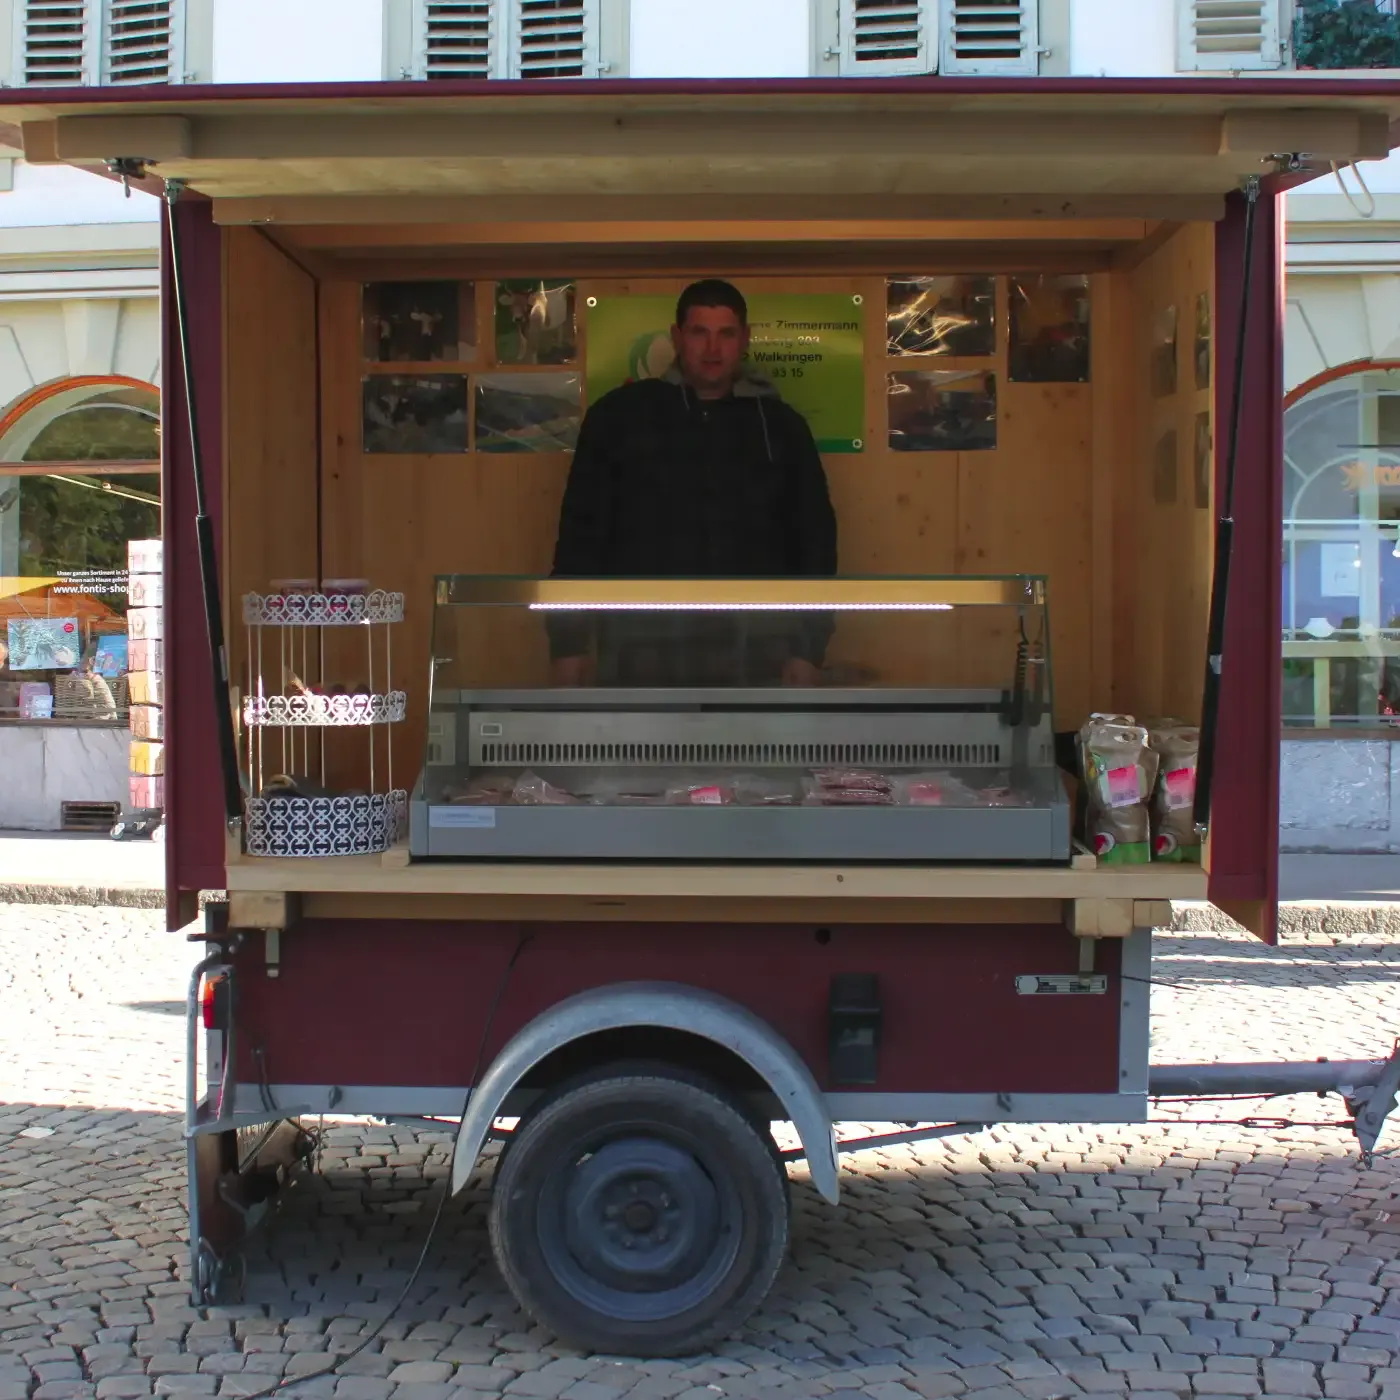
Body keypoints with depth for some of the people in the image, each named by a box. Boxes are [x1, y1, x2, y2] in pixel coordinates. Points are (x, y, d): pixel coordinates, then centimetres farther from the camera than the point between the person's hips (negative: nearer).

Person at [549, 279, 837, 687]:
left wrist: (808, 647, 3)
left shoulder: (780, 426, 11)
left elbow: (815, 537, 12)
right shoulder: (620, 414, 6)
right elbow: (581, 529, 6)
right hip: (644, 644, -1)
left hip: (757, 646, 2)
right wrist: (569, 640, -1)